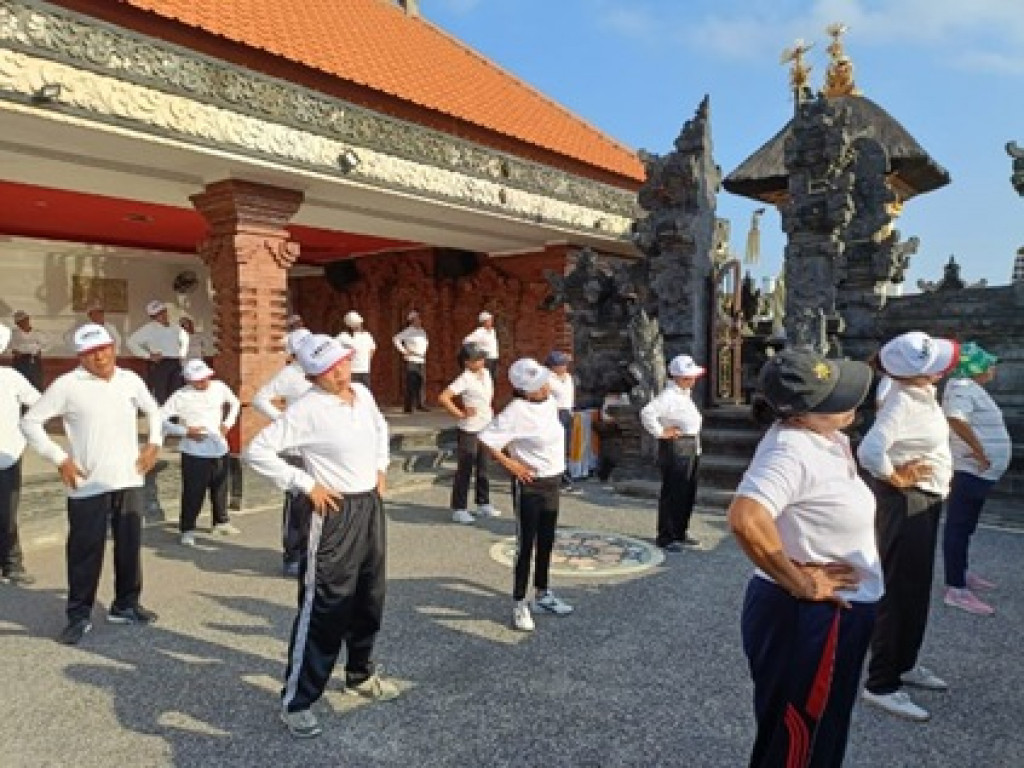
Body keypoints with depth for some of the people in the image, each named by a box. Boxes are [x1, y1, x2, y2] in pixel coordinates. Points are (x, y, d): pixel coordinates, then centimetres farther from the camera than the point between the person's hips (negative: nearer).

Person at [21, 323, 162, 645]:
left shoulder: (130, 379, 5)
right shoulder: (67, 385, -7)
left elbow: (153, 410, 21)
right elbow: (30, 421, -4)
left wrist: (154, 443, 8)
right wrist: (60, 459, -10)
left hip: (129, 480, 4)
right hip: (88, 486, -4)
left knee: (130, 546, 12)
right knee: (85, 551, 3)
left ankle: (126, 605, 27)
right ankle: (79, 615, 17)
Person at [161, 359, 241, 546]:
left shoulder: (219, 387, 0)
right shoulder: (181, 396, -12)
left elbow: (234, 403, 19)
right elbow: (161, 418, -13)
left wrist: (227, 423, 6)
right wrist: (185, 431, -18)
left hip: (219, 449, 5)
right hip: (194, 452, -4)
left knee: (220, 488, 17)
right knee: (193, 492, -4)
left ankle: (221, 522, 35)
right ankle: (187, 529, 11)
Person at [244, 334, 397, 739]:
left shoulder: (363, 394, 4)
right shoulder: (307, 409, -18)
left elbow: (381, 428, 25)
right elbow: (257, 451, -20)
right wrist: (307, 483, -19)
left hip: (371, 505, 8)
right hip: (336, 512, -7)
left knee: (369, 599, 20)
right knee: (324, 608, -2)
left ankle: (361, 674, 41)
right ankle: (296, 701, 14)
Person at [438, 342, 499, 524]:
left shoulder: (486, 373, 5)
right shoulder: (465, 379, -17)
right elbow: (443, 398, -25)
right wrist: (460, 414, -18)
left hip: (486, 427, 7)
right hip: (470, 430, -7)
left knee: (482, 468, 17)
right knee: (465, 470, 0)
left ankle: (483, 504, 30)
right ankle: (459, 509, 8)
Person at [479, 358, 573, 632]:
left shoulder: (550, 402, 2)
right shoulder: (516, 412, -21)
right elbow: (486, 439, -22)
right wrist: (509, 464, -17)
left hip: (553, 481, 8)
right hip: (529, 485, -8)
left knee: (546, 542, 18)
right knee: (526, 545, 0)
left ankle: (542, 595, 34)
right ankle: (519, 605, 12)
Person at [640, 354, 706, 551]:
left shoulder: (685, 394, 13)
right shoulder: (668, 396, -17)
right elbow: (647, 413, -31)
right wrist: (660, 432, -21)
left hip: (691, 448, 10)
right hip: (675, 448, -10)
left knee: (688, 493, 15)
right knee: (672, 493, -5)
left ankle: (680, 533, 27)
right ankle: (665, 537, 3)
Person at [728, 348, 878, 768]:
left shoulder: (816, 437, 1)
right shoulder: (792, 451, -28)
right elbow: (745, 520, -43)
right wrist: (801, 584, -28)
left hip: (828, 615, 9)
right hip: (807, 618, -9)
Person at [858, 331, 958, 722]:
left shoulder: (921, 391, 3)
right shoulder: (903, 403, -26)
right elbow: (869, 450, -40)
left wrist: (940, 473, 13)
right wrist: (895, 478, -22)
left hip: (926, 498, 10)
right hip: (905, 503, -10)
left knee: (917, 588, 20)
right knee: (898, 591, -2)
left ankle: (904, 664, 36)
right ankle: (880, 684, 9)